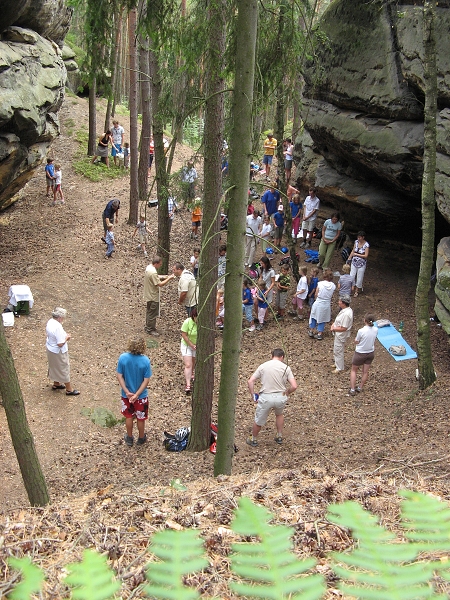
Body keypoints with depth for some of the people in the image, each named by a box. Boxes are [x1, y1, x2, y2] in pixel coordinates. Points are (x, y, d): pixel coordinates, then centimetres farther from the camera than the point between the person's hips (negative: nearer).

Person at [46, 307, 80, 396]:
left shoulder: (50, 321, -7)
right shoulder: (58, 328, -34)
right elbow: (60, 344, -32)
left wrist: (63, 335, 3)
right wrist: (66, 338, -13)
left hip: (50, 349, 9)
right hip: (58, 352, -9)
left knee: (55, 367, 28)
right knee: (64, 369, 9)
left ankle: (56, 384, 47)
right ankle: (69, 389, 23)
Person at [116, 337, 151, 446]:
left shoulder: (122, 358, -17)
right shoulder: (145, 361, -22)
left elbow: (119, 376, -13)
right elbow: (146, 380, -20)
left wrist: (127, 392, -12)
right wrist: (137, 394, -16)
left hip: (126, 395, 2)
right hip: (141, 396, -2)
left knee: (129, 417, 23)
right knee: (141, 418, 20)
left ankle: (129, 438, 39)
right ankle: (141, 438, 38)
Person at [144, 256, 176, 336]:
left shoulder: (149, 267, 1)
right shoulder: (153, 272, -30)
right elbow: (160, 284, -27)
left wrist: (162, 277, 2)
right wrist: (169, 278, -20)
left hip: (149, 295, 10)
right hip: (153, 297, -10)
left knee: (149, 312, 23)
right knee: (153, 313, 5)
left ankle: (148, 327, 36)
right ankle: (150, 329, 17)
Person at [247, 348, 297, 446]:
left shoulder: (263, 366, 1)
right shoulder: (286, 368, -2)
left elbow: (250, 381, -3)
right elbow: (294, 386, -8)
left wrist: (252, 394, 6)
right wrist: (287, 392, 10)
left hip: (265, 397, -1)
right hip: (281, 397, 1)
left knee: (259, 420, 19)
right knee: (279, 414, 33)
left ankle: (253, 439, 37)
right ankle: (279, 436, 40)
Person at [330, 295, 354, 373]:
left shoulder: (346, 314, -32)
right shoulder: (347, 309, 0)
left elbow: (343, 328, -29)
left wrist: (334, 329, -16)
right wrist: (334, 324, 0)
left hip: (341, 336, -10)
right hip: (338, 334, 10)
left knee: (338, 351, 6)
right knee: (336, 350, 25)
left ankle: (339, 368, 21)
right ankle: (337, 364, 42)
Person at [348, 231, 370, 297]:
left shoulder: (366, 245, -16)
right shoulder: (356, 242, 0)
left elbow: (366, 256, -18)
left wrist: (356, 254, -15)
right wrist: (349, 259, 10)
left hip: (361, 264, -4)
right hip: (354, 262, 4)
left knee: (359, 279, 6)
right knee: (351, 276, 2)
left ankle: (357, 291, 23)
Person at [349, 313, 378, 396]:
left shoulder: (361, 331, -28)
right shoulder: (376, 330, -13)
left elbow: (356, 341, -14)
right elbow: (374, 339, 3)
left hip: (360, 353, -4)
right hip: (371, 353, 4)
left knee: (354, 370, 17)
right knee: (365, 372, 19)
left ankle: (352, 389, 17)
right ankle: (360, 387, 35)